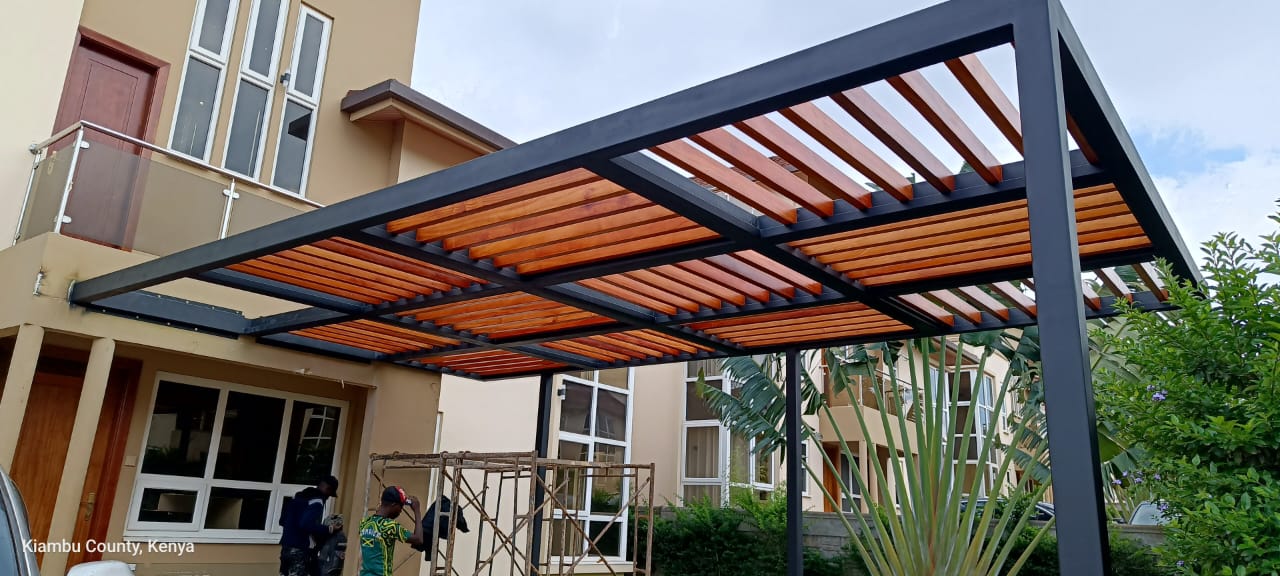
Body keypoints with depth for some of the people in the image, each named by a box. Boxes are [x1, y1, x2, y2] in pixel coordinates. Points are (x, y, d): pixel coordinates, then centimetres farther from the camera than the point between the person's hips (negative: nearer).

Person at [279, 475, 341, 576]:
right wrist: (330, 529, -15)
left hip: (286, 547, 9)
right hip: (300, 551, -9)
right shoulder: (316, 501, -13)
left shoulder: (299, 496, 15)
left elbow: (282, 520, 20)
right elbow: (307, 524, -24)